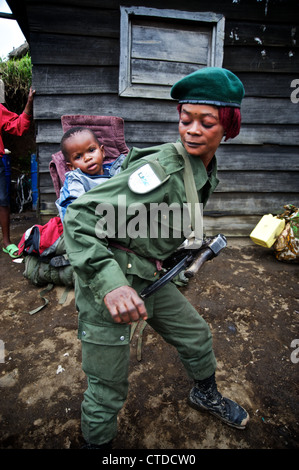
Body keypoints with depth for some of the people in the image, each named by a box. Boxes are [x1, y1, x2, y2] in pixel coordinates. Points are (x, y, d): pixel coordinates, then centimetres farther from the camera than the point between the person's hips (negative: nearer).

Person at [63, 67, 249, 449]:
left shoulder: (208, 173, 5)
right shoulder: (161, 169, -24)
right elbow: (80, 217, -27)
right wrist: (110, 282, -38)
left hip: (149, 278, 8)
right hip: (108, 282, -8)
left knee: (195, 335, 22)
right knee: (108, 388, 5)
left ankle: (206, 395, 54)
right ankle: (97, 442, 37)